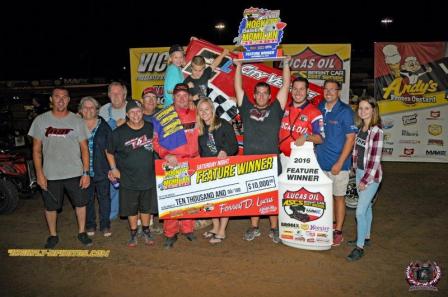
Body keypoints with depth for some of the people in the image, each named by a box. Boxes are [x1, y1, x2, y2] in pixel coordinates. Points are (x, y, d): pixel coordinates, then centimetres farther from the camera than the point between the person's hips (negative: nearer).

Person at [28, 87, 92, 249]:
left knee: (80, 203, 11)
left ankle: (82, 232, 30)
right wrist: (39, 173, -6)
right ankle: (53, 235, 32)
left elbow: (84, 148, -1)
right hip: (50, 174, 0)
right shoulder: (40, 120, -1)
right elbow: (36, 149, 1)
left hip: (75, 173, 0)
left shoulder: (77, 121, -2)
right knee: (50, 206, 11)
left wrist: (86, 172, -6)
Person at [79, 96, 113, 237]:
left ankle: (105, 225, 21)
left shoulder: (104, 126, 1)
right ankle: (90, 225, 27)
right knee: (87, 198, 11)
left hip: (102, 170, -1)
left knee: (104, 197, 7)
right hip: (84, 171, 1)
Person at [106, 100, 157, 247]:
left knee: (146, 207, 15)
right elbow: (109, 152, 5)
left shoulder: (151, 128, -3)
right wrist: (114, 169, -1)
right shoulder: (119, 133, -8)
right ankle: (133, 233, 30)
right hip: (128, 180, -1)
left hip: (148, 178, 1)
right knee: (131, 209, 11)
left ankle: (146, 231, 35)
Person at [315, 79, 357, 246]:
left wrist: (339, 163, -16)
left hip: (338, 164, -5)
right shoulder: (319, 108, 6)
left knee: (338, 197, 6)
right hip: (320, 162, 5)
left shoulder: (345, 111, -10)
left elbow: (350, 138, -12)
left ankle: (338, 231, 18)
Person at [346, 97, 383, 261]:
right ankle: (366, 237, 35)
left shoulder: (376, 131, -19)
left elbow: (375, 159, -19)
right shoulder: (360, 128, 4)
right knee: (366, 207, 20)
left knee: (360, 211, -7)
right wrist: (356, 169, 9)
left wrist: (365, 180, -17)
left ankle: (359, 247, 4)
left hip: (371, 175, -8)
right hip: (359, 172, 8)